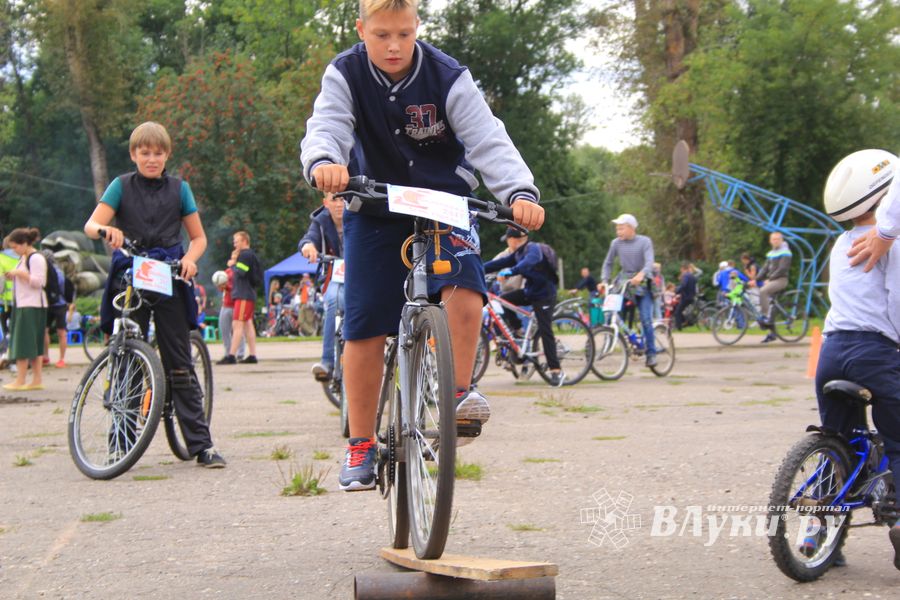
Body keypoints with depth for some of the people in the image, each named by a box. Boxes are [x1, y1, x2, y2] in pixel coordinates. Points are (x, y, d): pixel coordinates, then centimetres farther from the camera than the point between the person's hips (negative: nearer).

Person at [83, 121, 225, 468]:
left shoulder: (178, 189, 10)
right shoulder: (122, 186, 8)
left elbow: (199, 237, 12)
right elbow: (91, 224, -3)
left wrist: (189, 259, -10)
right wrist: (105, 229, -27)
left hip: (169, 280, 0)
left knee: (179, 364, -2)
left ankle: (201, 444, -3)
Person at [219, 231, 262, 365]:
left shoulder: (245, 255, -11)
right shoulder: (251, 255, 21)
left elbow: (240, 272, -20)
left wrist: (232, 264, -5)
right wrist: (234, 261, 9)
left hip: (244, 295, -11)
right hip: (249, 294, 11)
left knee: (238, 324, -13)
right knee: (248, 324, 10)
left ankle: (231, 356, -18)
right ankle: (252, 355, 11)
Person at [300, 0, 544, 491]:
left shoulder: (448, 78, -14)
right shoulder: (345, 75, -11)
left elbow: (488, 139, -21)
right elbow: (326, 127, -25)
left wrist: (520, 192, -39)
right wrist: (323, 162, -50)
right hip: (374, 208, 1)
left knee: (463, 283, -30)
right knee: (364, 326, -4)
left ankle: (460, 391, -11)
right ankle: (361, 444, 7)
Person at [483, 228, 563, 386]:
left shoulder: (533, 249, -16)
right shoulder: (518, 254, 9)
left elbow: (528, 262, -37)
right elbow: (499, 263, 6)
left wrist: (511, 271, -53)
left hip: (544, 294, -8)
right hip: (530, 291, 8)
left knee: (545, 331, -12)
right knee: (504, 299, -7)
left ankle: (556, 371, -10)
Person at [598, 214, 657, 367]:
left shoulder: (644, 241, -8)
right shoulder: (616, 243, 0)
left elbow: (649, 262, -21)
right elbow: (608, 263, 6)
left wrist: (641, 275, -41)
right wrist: (604, 281, -10)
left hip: (642, 284, -3)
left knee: (646, 319, -12)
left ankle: (651, 353, -4)